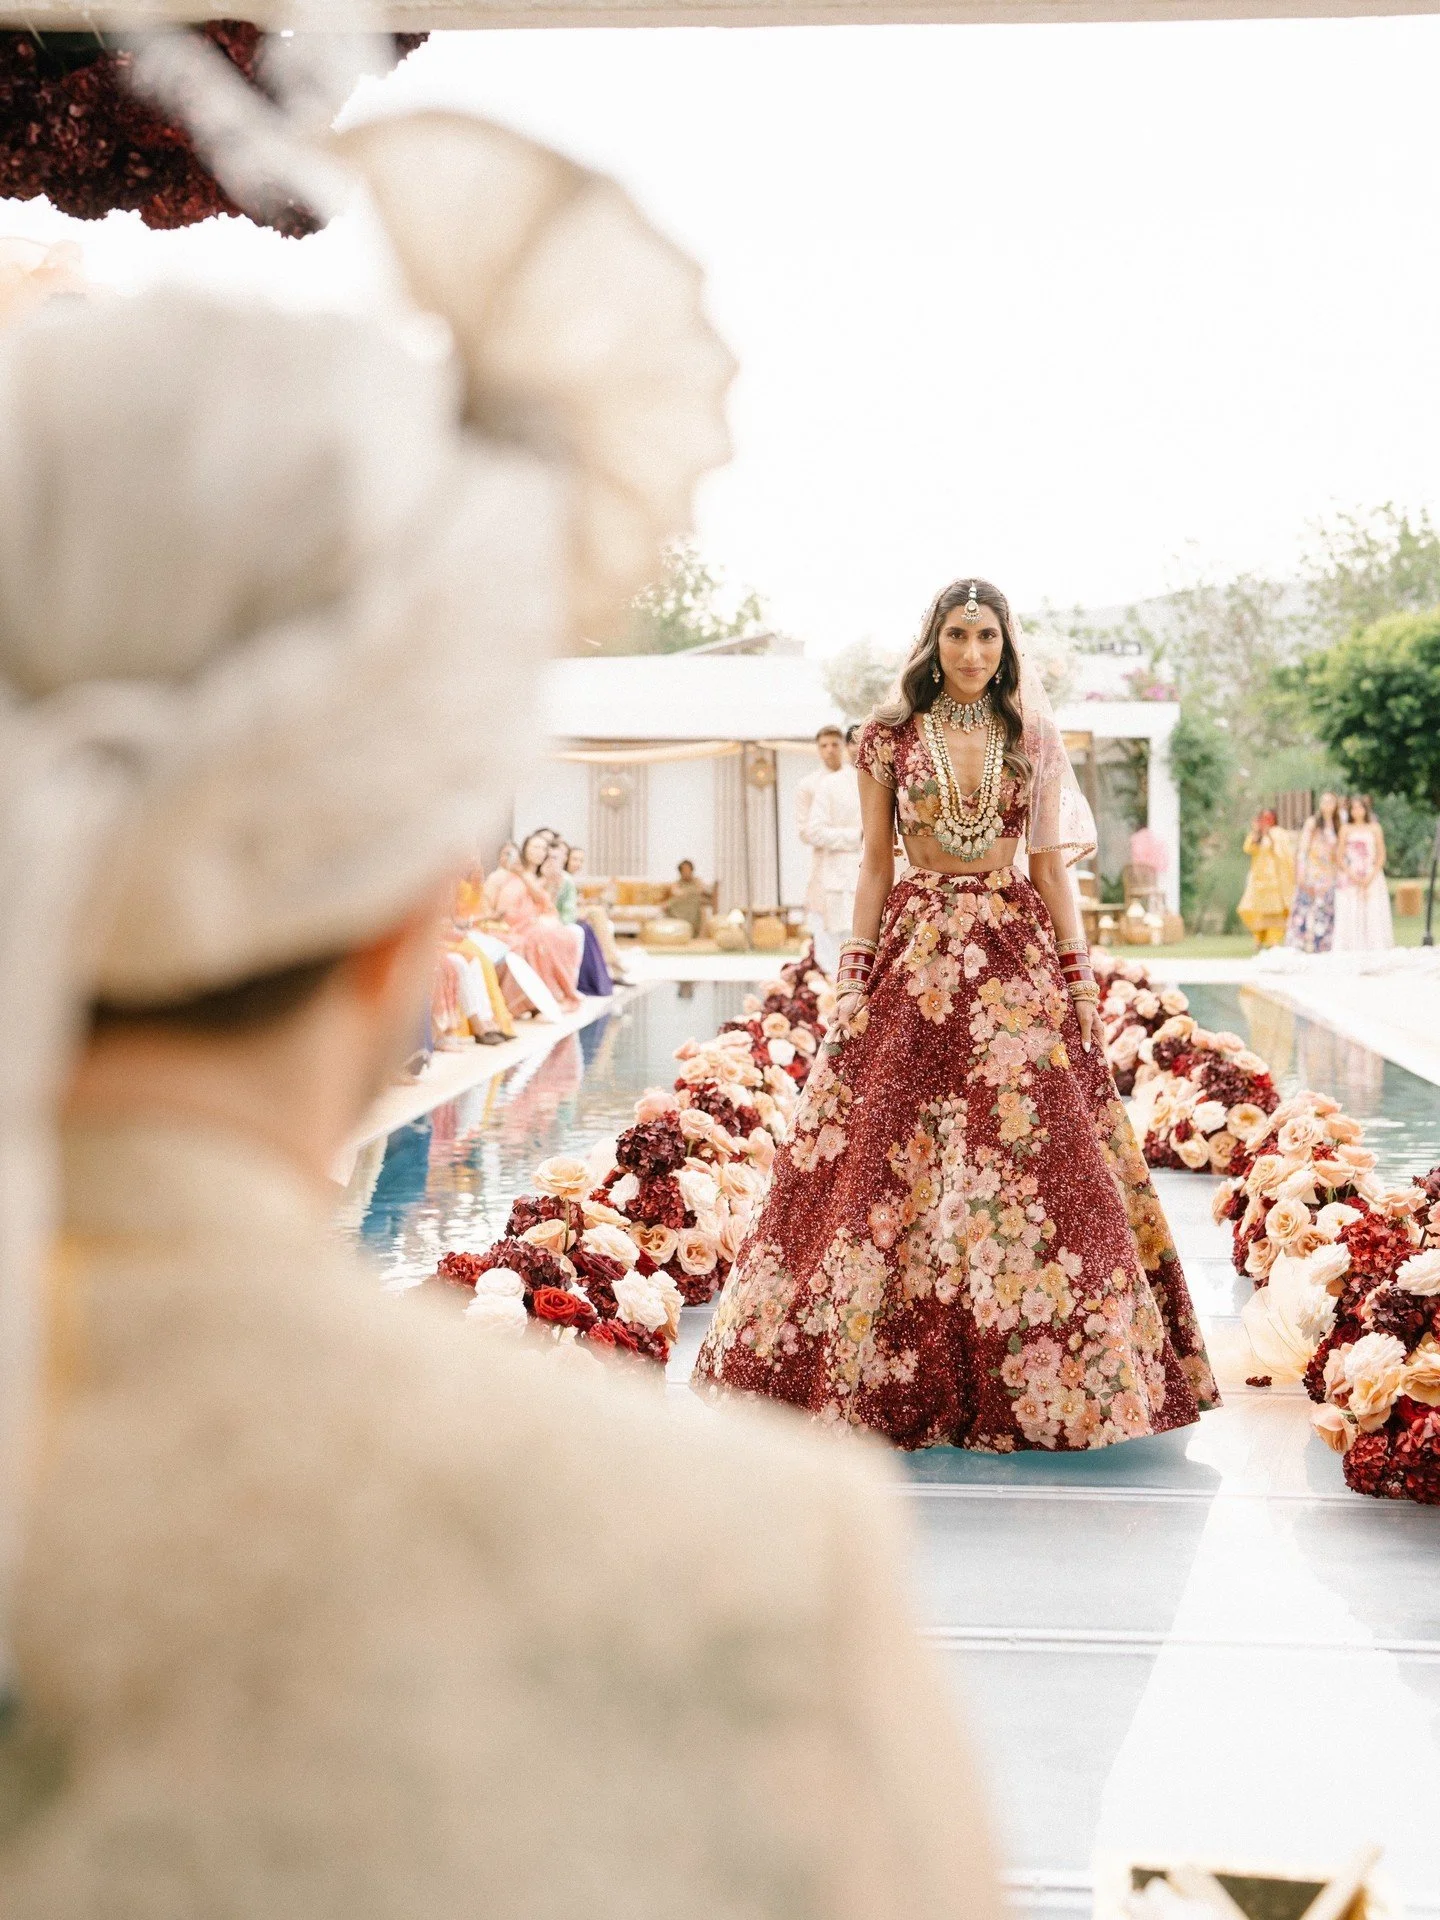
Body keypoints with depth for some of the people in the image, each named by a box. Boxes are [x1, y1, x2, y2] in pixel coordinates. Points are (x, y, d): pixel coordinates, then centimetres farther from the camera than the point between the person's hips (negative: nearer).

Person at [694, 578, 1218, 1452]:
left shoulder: (1031, 737, 6)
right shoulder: (890, 737, 4)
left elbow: (1051, 863, 7)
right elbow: (875, 866, 5)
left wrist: (1078, 971, 1)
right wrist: (856, 973, 0)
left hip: (1017, 953, 1)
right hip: (916, 948, 0)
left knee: (1037, 1161, -3)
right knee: (890, 1163, -3)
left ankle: (1034, 1377, 7)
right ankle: (895, 1374, 8)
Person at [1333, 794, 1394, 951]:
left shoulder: (1375, 828, 8)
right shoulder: (1346, 829, 9)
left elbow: (1381, 856, 5)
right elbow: (1340, 857, 5)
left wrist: (1370, 877, -9)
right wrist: (1352, 875, -10)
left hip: (1372, 878, 0)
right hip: (1350, 878, 0)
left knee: (1374, 917, -6)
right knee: (1349, 918, -7)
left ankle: (1375, 954, -6)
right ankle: (1349, 954, -9)